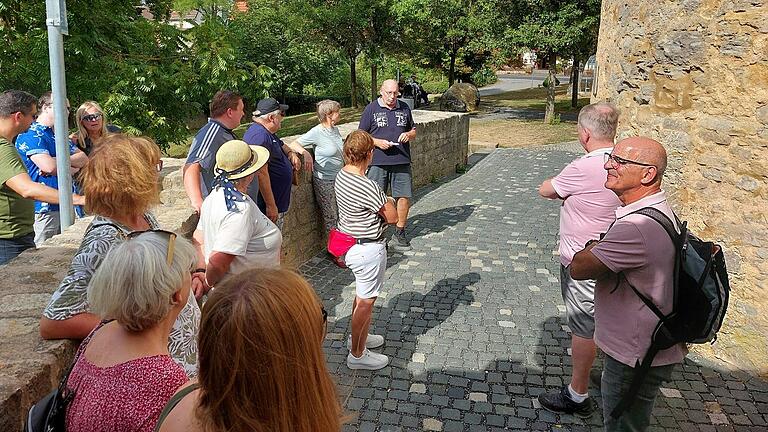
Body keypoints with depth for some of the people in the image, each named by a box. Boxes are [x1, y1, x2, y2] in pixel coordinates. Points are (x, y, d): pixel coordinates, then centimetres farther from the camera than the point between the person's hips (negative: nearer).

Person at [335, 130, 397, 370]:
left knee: (362, 294, 26)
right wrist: (389, 201, 2)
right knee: (366, 301, 5)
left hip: (350, 243, 9)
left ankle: (358, 336, 44)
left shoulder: (342, 175, 0)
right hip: (368, 249, -9)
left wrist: (382, 202, -2)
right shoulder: (366, 186, -28)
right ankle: (357, 354, 18)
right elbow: (392, 217, -18)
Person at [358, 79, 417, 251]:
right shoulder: (371, 109, 2)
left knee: (404, 197, 4)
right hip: (378, 163, -3)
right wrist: (377, 142, -13)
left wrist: (408, 134, -2)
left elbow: (414, 131, 21)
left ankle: (399, 234, 19)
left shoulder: (404, 108, 12)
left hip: (401, 161, 3)